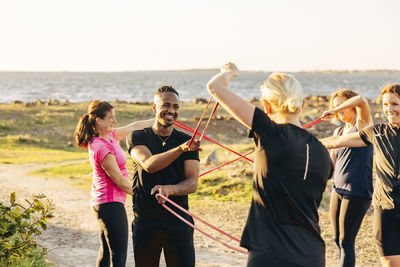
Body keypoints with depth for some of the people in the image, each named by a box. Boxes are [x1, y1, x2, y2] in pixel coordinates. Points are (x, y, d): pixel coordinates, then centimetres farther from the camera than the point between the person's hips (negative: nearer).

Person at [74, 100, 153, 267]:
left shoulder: (108, 136, 7)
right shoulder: (101, 148, -21)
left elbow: (134, 127, 17)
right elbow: (119, 180, -18)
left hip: (102, 203, 10)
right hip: (110, 203, -10)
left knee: (107, 252, 18)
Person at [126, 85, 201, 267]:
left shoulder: (187, 141, 6)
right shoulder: (137, 137, 3)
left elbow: (192, 183, -4)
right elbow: (149, 164, -17)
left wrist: (170, 189, -25)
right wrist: (180, 149, -32)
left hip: (178, 220, 1)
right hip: (145, 221, 0)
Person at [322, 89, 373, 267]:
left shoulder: (363, 124, -5)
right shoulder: (338, 131, 16)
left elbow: (361, 100, -25)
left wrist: (334, 111, -19)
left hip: (357, 192, -8)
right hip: (338, 190, 8)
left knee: (346, 241, -7)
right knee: (338, 239, 12)